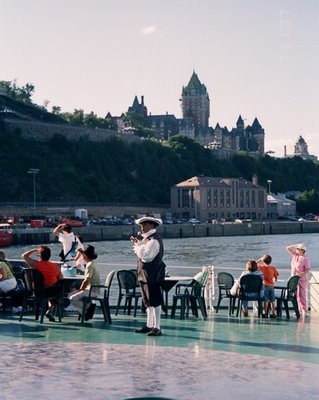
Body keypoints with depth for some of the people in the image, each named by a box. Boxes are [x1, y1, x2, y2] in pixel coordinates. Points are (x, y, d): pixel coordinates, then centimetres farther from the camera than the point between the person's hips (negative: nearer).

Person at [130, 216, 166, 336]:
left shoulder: (154, 240, -17)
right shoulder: (147, 238, 16)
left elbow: (145, 256, -25)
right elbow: (142, 255, 17)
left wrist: (137, 244, -13)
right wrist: (137, 243, 4)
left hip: (152, 275, -10)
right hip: (145, 275, 10)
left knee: (154, 301, -6)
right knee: (148, 302, 15)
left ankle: (157, 328, -3)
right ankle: (149, 325, 23)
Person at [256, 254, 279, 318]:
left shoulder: (263, 267, -8)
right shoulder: (273, 268, 1)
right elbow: (276, 277, 5)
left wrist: (260, 259, 11)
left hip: (265, 285, -3)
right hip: (271, 285, 3)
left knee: (265, 300, -2)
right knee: (272, 300, 8)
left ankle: (265, 313, -2)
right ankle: (273, 313, 10)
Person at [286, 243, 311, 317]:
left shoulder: (305, 259, -8)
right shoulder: (294, 255, 11)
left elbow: (308, 269, -12)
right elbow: (288, 248, 18)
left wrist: (302, 274, -28)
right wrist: (295, 245, 8)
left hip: (301, 279, -7)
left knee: (301, 295, -11)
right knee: (296, 295, 8)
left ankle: (304, 311, -9)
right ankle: (299, 310, 13)